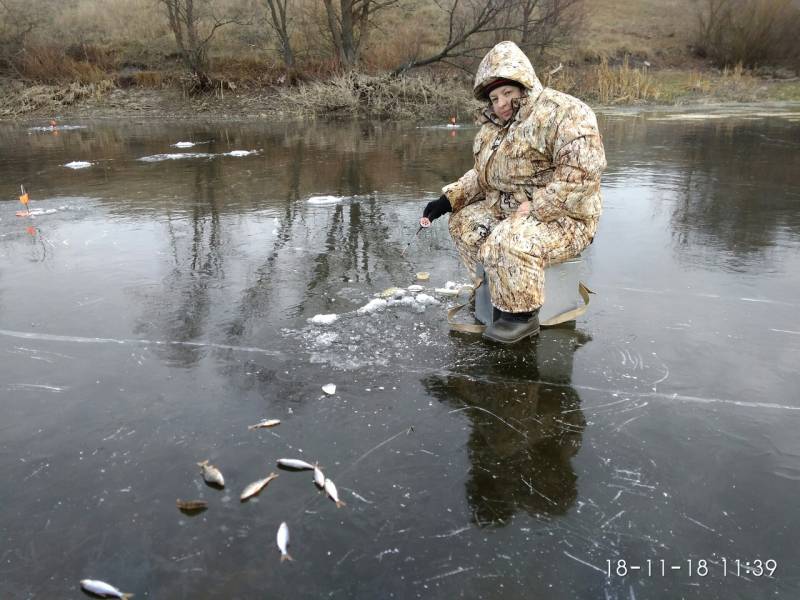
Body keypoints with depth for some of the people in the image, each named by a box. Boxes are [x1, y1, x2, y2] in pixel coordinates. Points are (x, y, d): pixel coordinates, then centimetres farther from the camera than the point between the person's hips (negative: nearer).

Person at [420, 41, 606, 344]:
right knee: (464, 222, 4)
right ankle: (496, 285, 14)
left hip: (562, 218, -9)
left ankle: (522, 316, -13)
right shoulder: (495, 124, 12)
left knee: (507, 242, -33)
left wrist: (533, 209, -27)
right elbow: (482, 175, 17)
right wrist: (447, 200, 2)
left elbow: (579, 173, -25)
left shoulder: (564, 113, -16)